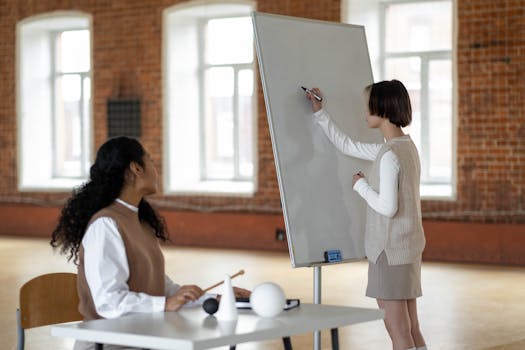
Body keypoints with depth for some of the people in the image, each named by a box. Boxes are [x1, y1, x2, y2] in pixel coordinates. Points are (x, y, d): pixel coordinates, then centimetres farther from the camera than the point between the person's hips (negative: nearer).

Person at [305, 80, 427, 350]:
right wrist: (319, 113, 21)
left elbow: (388, 207, -24)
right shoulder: (406, 147, 11)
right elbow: (346, 146, 21)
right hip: (408, 249, 9)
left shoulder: (390, 155, -17)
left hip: (390, 252, -9)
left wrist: (360, 185, -9)